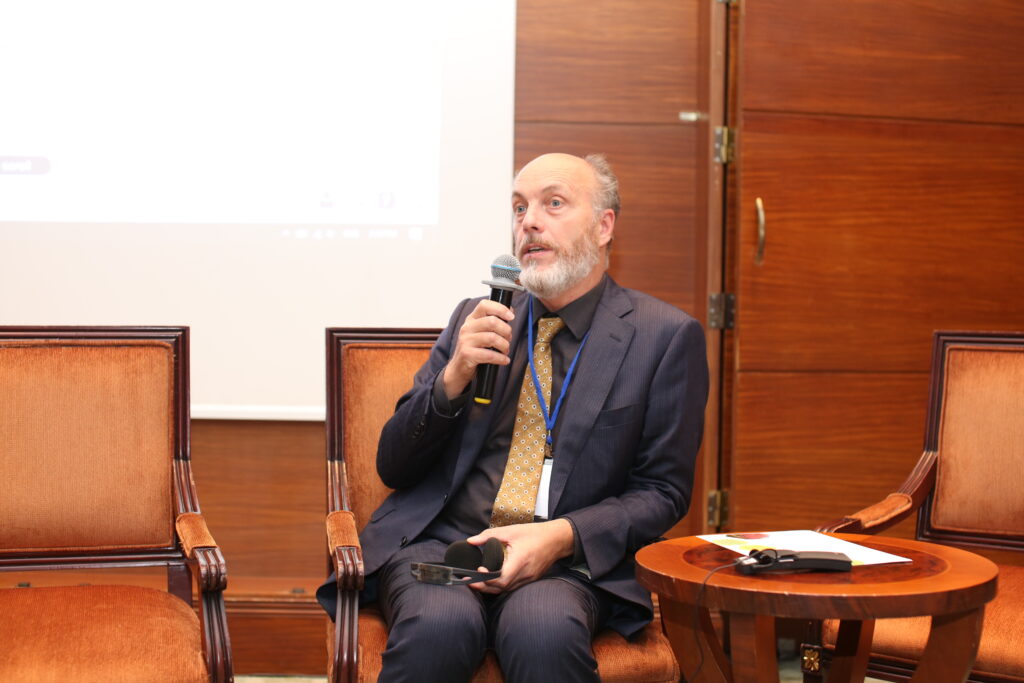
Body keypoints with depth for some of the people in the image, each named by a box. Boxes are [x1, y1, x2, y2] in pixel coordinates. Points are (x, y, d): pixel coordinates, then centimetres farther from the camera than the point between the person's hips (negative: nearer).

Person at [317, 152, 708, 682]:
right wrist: (453, 378, -6)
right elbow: (393, 466, 12)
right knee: (439, 624, -32)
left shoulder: (665, 335, 6)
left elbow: (663, 493, 5)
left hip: (565, 561, -2)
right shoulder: (476, 319, 15)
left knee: (545, 631, -36)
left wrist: (562, 537, -13)